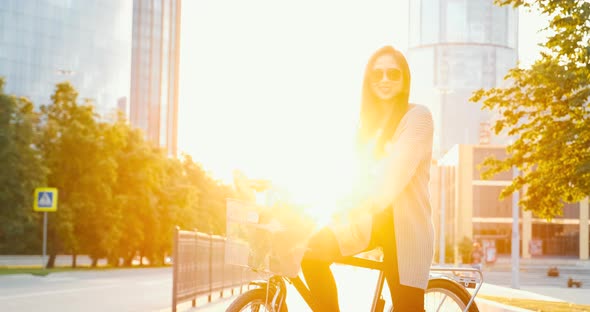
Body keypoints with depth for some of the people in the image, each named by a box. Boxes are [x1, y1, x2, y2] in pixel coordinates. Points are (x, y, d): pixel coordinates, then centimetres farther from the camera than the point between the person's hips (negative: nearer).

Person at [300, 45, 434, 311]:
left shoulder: (417, 116, -5)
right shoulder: (368, 120, 17)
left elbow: (398, 170, -20)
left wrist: (368, 204, -34)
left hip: (404, 222, -5)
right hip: (371, 219, 6)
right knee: (313, 252, -20)